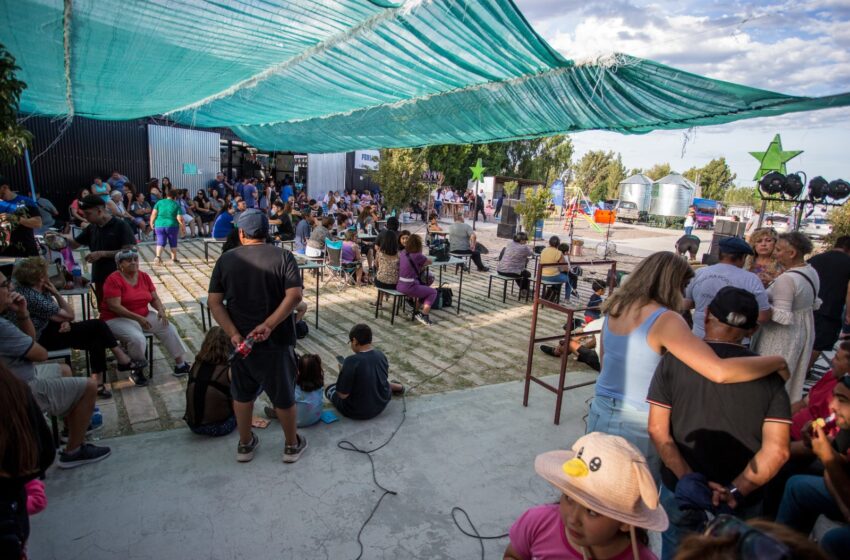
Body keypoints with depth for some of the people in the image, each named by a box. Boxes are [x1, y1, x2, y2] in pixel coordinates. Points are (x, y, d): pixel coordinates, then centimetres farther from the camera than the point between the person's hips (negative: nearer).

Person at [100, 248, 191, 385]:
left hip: (144, 316, 6)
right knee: (137, 338, -32)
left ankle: (180, 363, -5)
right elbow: (115, 307, -22)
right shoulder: (114, 280, -15)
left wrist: (161, 310, -14)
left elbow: (154, 298, 7)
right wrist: (137, 318, -29)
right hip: (118, 319, -6)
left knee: (169, 329, -12)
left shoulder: (144, 276, 3)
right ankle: (136, 370, -6)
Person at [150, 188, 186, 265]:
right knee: (173, 242, 13)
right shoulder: (176, 204, -2)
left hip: (159, 225, 2)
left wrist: (151, 223, 13)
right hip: (172, 226, -1)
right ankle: (174, 259, 20)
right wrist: (183, 228, 1)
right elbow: (179, 218, -8)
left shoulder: (159, 202, 4)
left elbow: (154, 214, -1)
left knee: (160, 242, 4)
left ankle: (158, 256, -19)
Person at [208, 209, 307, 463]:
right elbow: (295, 296, -20)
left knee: (243, 394, 21)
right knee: (284, 395, 13)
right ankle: (292, 446, 29)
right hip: (276, 341, -2)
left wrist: (233, 333, -12)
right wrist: (269, 325, -21)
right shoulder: (283, 256, -8)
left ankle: (245, 445, 35)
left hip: (241, 340, 3)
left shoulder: (226, 259, 0)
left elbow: (214, 302, -6)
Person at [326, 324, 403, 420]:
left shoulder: (351, 361, -30)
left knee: (330, 388, 20)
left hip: (357, 411, -6)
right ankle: (397, 387, 49)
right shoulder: (380, 355, -10)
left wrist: (343, 372, -7)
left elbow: (343, 395, -24)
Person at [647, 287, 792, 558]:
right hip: (743, 496, 1)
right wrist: (735, 491, -13)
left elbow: (657, 430, -14)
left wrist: (687, 478, -13)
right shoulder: (767, 373, -7)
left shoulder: (674, 361, -11)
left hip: (680, 488, -1)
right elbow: (777, 450, -12)